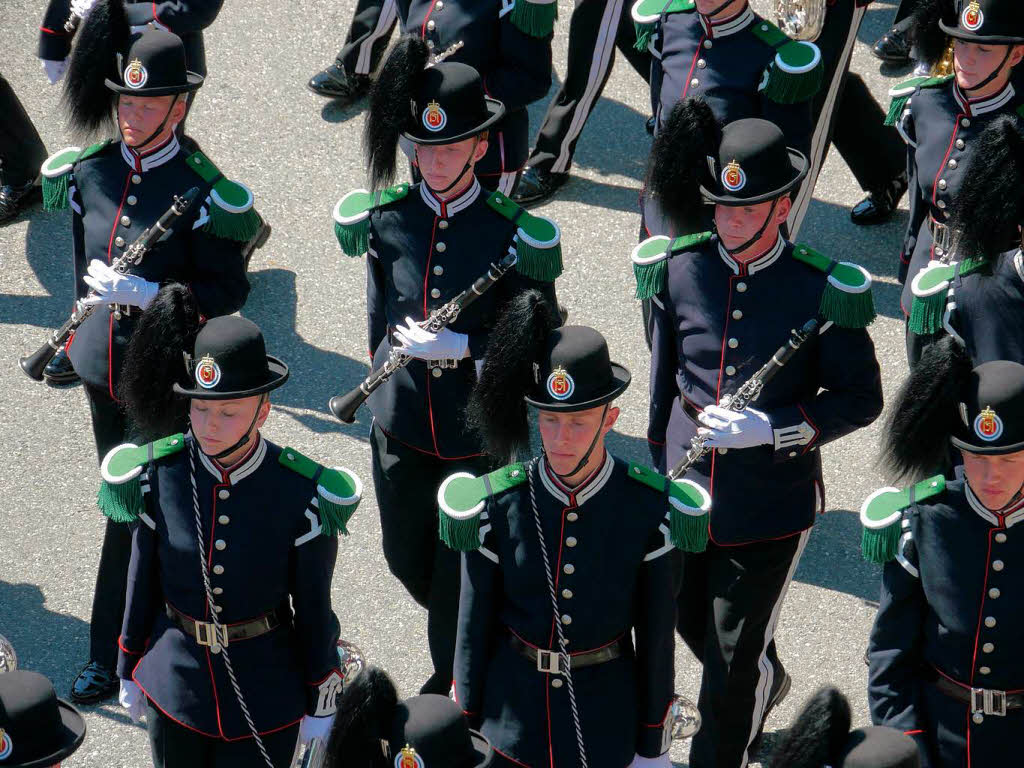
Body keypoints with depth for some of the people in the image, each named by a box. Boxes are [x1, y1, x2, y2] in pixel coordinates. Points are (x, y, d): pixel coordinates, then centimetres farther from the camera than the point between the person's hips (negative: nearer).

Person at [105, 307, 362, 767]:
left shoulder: (303, 496, -20)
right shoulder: (158, 476, -13)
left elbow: (313, 606, -9)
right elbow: (143, 579, 0)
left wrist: (321, 706, -2)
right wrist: (128, 671, 9)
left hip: (266, 692, -2)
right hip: (173, 684, 2)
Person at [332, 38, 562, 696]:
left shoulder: (513, 235, -16)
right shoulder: (386, 217, -4)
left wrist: (461, 347, -21)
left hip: (476, 434, -4)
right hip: (401, 426, 4)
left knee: (461, 574, 8)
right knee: (406, 559, 19)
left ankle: (455, 684, 29)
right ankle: (477, 641, 47)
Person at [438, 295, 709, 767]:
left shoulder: (650, 510, -16)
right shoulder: (497, 506, -14)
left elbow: (656, 634, -7)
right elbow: (475, 623, -3)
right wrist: (465, 729, 3)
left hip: (606, 711, -1)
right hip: (514, 702, 1)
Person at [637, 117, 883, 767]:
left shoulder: (821, 291, -16)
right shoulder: (679, 269, -6)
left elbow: (862, 399, -9)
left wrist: (770, 429, -21)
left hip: (770, 506, -4)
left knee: (733, 663, 4)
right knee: (694, 627, 26)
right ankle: (769, 684, 57)